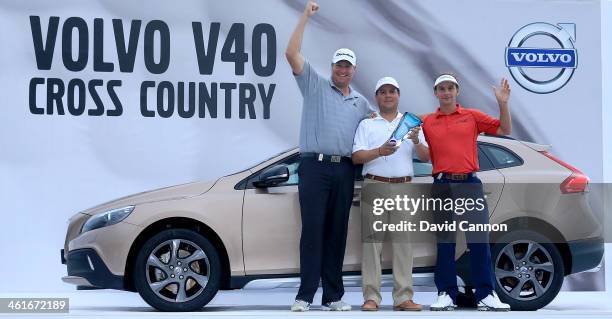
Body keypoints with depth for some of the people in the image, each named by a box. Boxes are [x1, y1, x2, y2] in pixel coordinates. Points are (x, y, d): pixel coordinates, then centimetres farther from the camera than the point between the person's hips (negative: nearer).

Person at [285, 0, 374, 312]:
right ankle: (305, 295, -7)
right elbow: (292, 53, -4)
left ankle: (333, 296, 8)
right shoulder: (315, 85, 7)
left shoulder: (360, 101, 21)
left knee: (337, 233, 5)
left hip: (345, 170, 4)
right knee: (313, 230, -8)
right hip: (315, 166, -4)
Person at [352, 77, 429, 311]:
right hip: (375, 186, -2)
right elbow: (356, 157, -1)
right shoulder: (367, 125, 11)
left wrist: (417, 142, -11)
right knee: (372, 241, -6)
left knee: (403, 241, -2)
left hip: (404, 188, 2)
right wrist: (379, 151, -18)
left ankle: (403, 297, 0)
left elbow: (426, 158, 9)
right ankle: (371, 296, -5)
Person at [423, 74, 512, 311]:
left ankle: (486, 295, -1)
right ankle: (446, 294, 8)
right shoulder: (427, 122, 10)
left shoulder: (472, 116, 9)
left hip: (470, 184, -1)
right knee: (445, 241, 3)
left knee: (479, 239, -4)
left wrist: (503, 103, -2)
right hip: (442, 185, 1)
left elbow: (504, 129, 9)